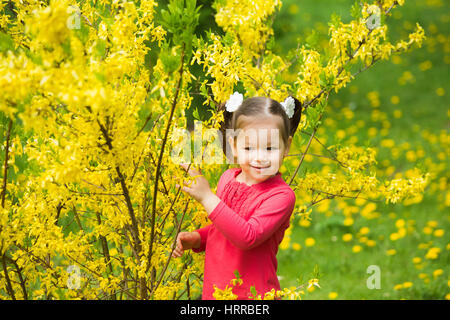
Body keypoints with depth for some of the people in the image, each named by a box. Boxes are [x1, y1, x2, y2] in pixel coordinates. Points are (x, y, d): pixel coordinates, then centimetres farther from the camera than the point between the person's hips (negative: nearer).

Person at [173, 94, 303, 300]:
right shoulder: (228, 178, 3)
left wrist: (206, 197, -28)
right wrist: (196, 238, -1)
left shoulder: (281, 196, -17)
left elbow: (248, 237, -28)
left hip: (252, 294, -5)